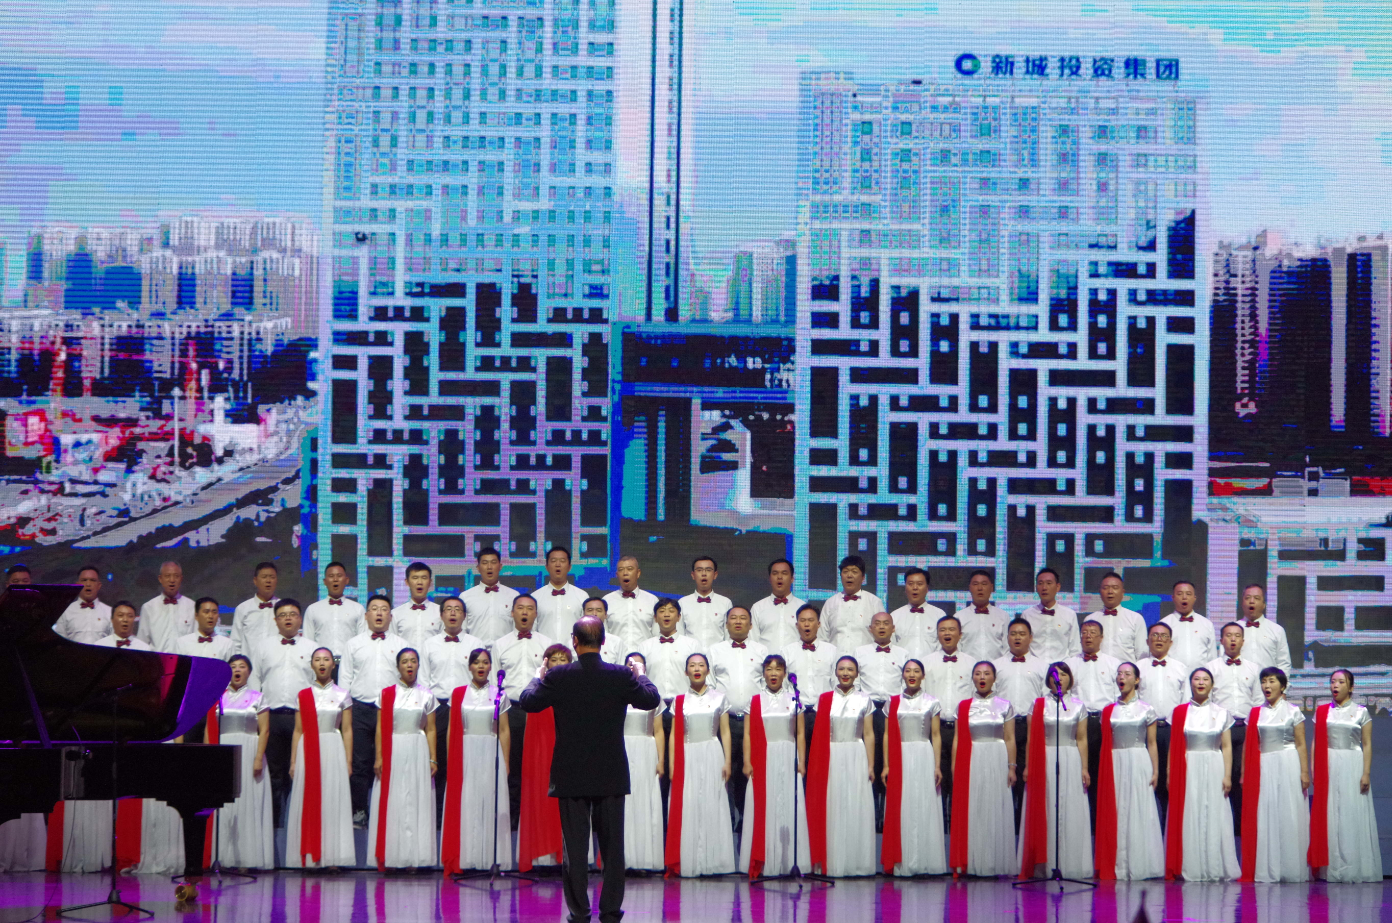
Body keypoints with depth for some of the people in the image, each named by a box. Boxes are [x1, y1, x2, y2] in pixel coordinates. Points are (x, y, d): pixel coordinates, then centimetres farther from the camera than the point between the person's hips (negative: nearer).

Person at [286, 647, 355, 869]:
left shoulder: (342, 695, 7)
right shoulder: (303, 695, 10)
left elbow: (347, 730, 6)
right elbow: (298, 730, 11)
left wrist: (348, 761, 0)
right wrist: (293, 761, 6)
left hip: (333, 751, -1)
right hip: (308, 752, 1)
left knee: (333, 801, -4)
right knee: (308, 803, -2)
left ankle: (332, 858, -2)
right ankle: (309, 857, 1)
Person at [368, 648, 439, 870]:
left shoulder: (427, 696, 7)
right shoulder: (386, 694, 6)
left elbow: (430, 730, 8)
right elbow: (380, 728, 4)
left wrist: (433, 759, 1)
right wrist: (379, 758, -3)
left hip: (417, 752, 0)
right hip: (392, 752, 0)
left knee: (417, 801, -2)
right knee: (391, 804, -3)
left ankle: (412, 858, 1)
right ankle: (388, 858, 0)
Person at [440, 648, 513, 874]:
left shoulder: (499, 695, 6)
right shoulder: (458, 694, 7)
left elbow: (503, 731, 6)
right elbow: (451, 730, 8)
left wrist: (505, 762, 0)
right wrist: (450, 760, 1)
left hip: (490, 755, 0)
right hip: (464, 755, 0)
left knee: (490, 805, -2)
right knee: (464, 806, -2)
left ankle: (490, 859, 1)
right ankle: (463, 860, 0)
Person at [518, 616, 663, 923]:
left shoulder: (558, 677, -11)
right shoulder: (621, 676, -8)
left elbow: (527, 702, 1)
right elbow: (652, 699, 6)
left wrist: (539, 677, 19)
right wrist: (639, 675, 24)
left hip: (571, 776, -1)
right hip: (612, 776, 1)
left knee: (575, 847, 5)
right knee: (612, 845, 9)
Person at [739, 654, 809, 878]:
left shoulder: (794, 700, 9)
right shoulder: (754, 701, 7)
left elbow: (800, 734, 6)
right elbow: (747, 734, 2)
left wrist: (801, 762, -4)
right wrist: (747, 762, -9)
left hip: (788, 760, 0)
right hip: (763, 760, 0)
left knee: (789, 808, -3)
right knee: (763, 809, -3)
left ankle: (789, 861, 1)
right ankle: (761, 863, -1)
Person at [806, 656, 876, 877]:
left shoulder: (864, 700, 5)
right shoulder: (824, 699, 6)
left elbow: (869, 735, 5)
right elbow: (819, 734, 5)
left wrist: (871, 765, -2)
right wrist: (817, 765, -1)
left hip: (856, 759, 0)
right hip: (831, 759, 0)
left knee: (857, 809, -1)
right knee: (832, 811, 0)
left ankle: (857, 864, 4)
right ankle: (832, 864, 5)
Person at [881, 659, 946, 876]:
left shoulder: (931, 703, 7)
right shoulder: (893, 702, 9)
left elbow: (936, 736, 4)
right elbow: (887, 735, 7)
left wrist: (937, 766, -4)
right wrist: (886, 765, -2)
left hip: (924, 759, -1)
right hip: (900, 759, 1)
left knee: (925, 808, -3)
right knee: (901, 811, -1)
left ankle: (925, 863, 0)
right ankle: (902, 864, 2)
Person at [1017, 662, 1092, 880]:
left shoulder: (1078, 706, 8)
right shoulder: (1038, 704, 5)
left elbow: (1082, 739, 6)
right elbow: (1031, 738, 4)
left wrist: (1084, 768, -1)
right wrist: (1028, 765, -3)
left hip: (1070, 762, 1)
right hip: (1043, 762, -1)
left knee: (1070, 813, -1)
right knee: (1044, 812, -2)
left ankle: (1069, 866, 3)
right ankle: (1043, 866, 1)